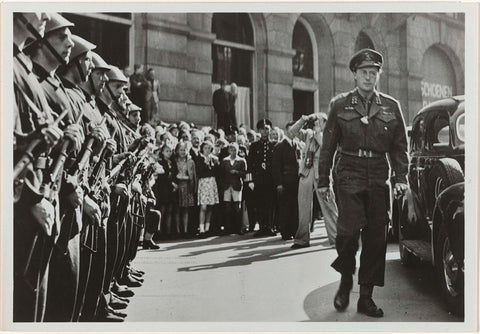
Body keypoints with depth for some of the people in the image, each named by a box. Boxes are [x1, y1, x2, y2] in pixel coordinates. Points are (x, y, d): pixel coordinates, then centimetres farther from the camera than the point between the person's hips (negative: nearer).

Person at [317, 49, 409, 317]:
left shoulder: (391, 106, 10)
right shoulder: (340, 105, 6)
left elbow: (400, 146, 11)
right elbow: (328, 146, 7)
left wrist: (401, 178, 0)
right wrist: (323, 181, 5)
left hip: (379, 178, 2)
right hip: (349, 175, -2)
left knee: (376, 237, 2)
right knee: (349, 230, -15)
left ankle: (366, 297, 13)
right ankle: (346, 280, 12)